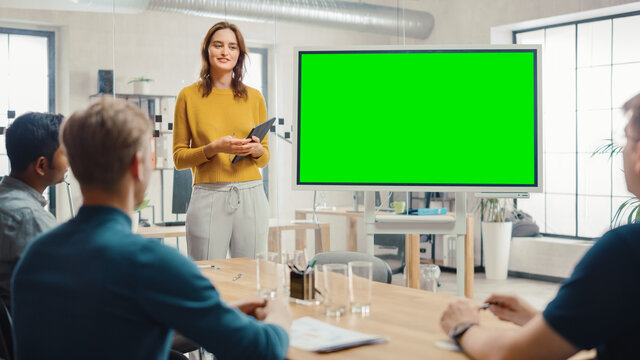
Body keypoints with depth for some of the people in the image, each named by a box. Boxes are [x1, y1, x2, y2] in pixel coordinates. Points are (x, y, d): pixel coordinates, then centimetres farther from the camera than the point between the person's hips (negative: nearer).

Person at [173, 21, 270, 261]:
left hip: (251, 196, 2)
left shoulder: (254, 97, 11)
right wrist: (213, 148, -12)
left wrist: (256, 150, -5)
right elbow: (179, 157, 4)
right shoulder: (189, 96, 4)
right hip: (208, 197, -2)